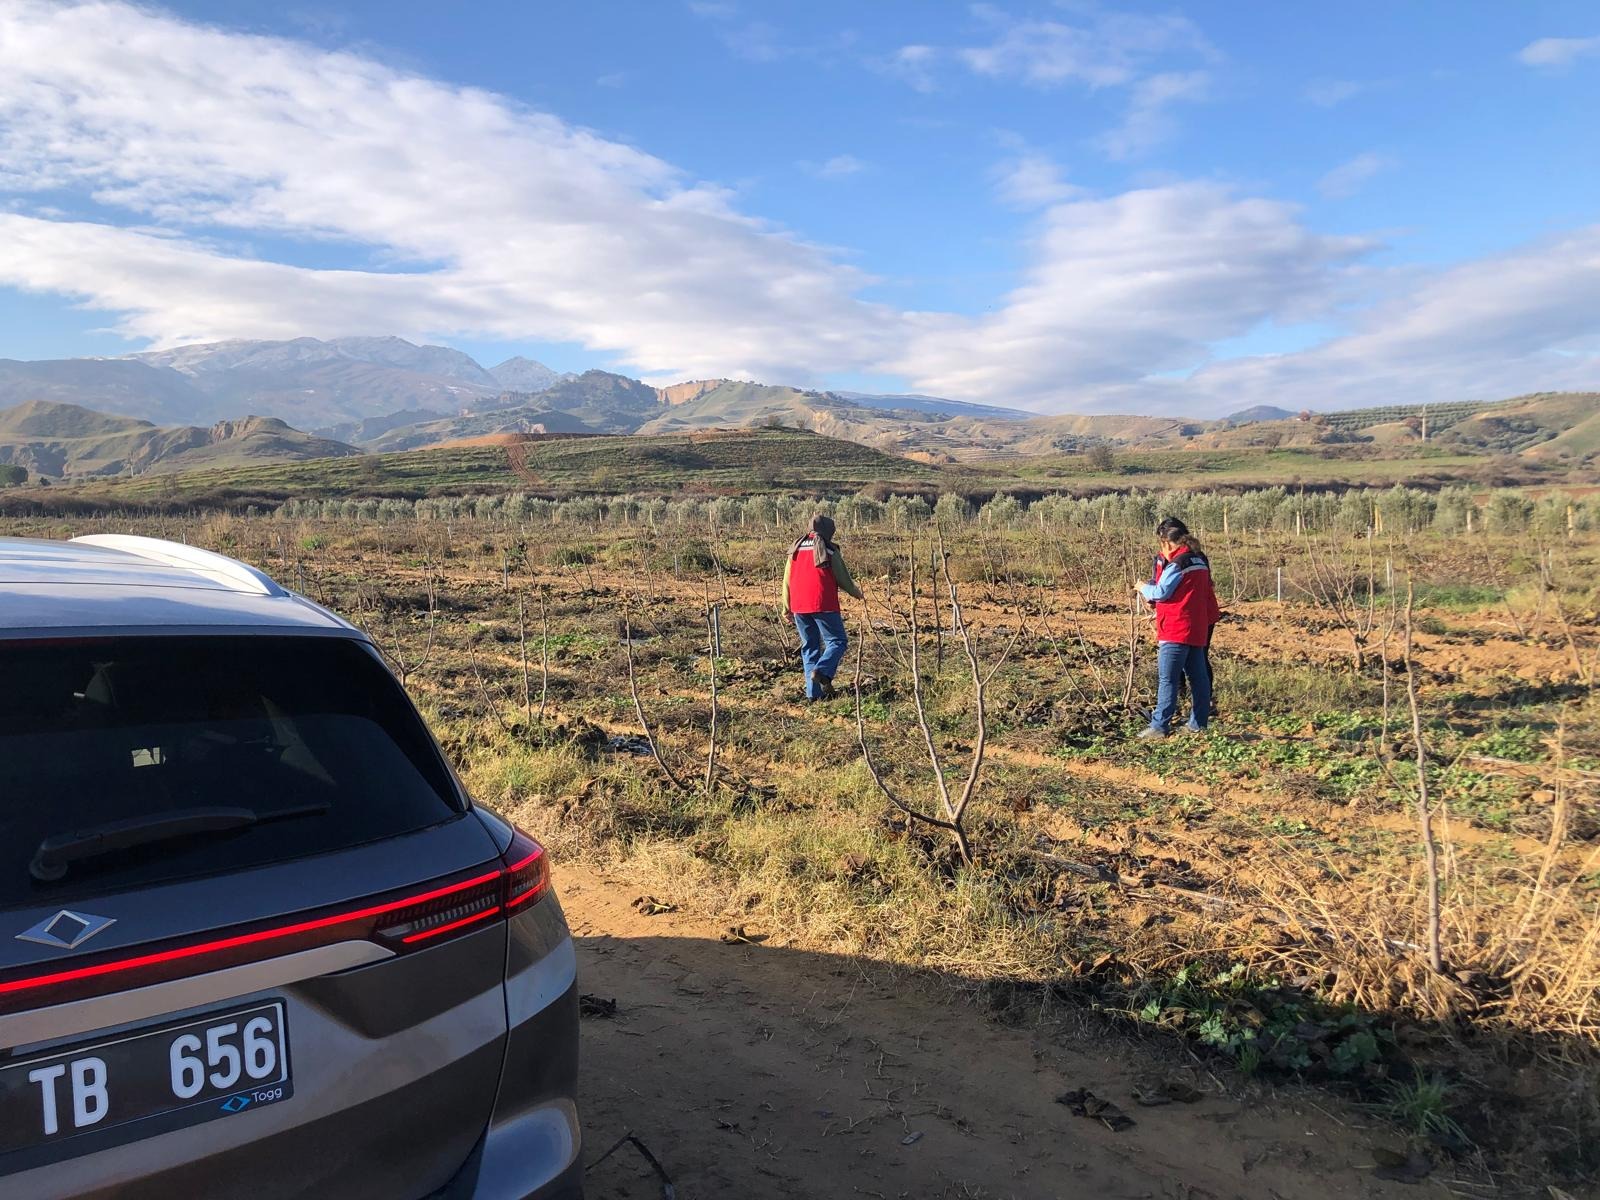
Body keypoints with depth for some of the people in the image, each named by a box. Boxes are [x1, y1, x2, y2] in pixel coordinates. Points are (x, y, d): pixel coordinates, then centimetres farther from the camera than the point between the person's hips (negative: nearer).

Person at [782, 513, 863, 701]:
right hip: (823, 604, -5)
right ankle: (822, 671, -23)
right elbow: (843, 579, 2)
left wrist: (787, 607, 20)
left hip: (799, 607, 5)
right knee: (836, 641, 3)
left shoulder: (796, 549, 13)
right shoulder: (828, 550, -2)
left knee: (809, 646, 12)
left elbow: (787, 580, 14)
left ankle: (813, 692, 6)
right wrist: (858, 594, 19)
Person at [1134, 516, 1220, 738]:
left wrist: (1143, 587, 5)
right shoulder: (1199, 560, 13)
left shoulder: (1177, 563, -14)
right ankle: (1198, 724, 17)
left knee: (1168, 679, -7)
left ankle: (1159, 726, -6)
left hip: (1176, 631, -9)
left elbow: (1161, 593, -13)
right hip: (1198, 628, 9)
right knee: (1198, 676, 11)